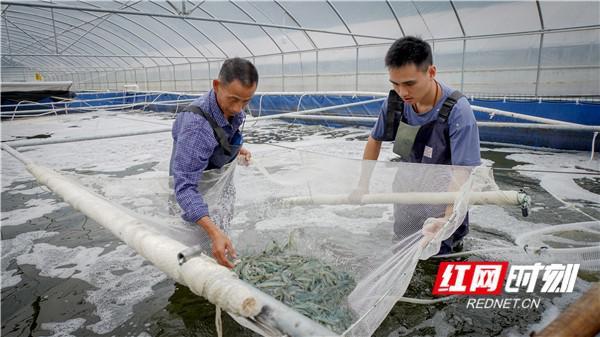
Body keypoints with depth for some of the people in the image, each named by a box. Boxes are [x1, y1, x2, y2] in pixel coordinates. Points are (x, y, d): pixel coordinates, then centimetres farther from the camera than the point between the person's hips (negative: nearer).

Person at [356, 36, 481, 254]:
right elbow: (375, 140, 1)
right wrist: (363, 184, 0)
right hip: (407, 187, 5)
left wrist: (449, 218, -43)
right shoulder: (395, 101, -16)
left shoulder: (457, 111, -29)